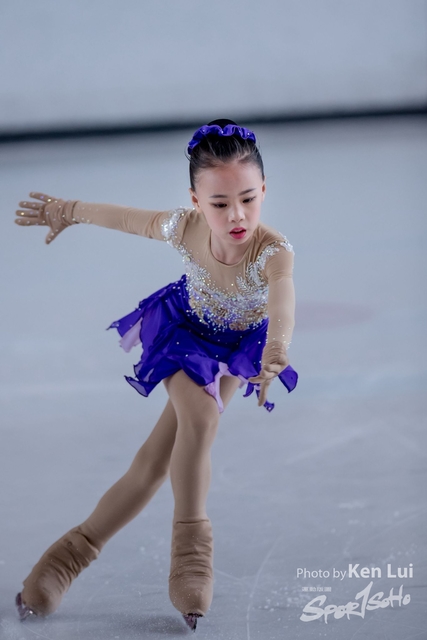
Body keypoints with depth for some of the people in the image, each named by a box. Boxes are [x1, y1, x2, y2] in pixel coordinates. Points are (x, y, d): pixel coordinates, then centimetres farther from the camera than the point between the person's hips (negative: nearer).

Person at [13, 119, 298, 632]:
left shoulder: (274, 251, -40)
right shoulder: (182, 229, -30)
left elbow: (282, 299, -63)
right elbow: (120, 217, -10)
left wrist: (275, 353, -84)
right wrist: (67, 212, 7)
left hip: (237, 350, 0)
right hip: (185, 333, 0)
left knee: (156, 459, -2)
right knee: (198, 418, -26)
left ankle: (75, 550, 12)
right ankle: (190, 551, -15)